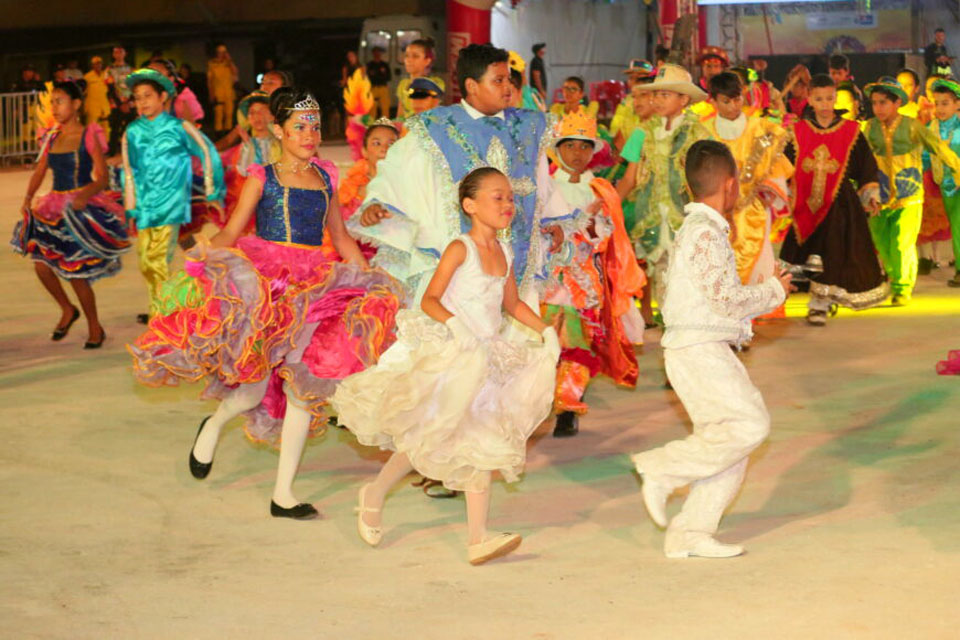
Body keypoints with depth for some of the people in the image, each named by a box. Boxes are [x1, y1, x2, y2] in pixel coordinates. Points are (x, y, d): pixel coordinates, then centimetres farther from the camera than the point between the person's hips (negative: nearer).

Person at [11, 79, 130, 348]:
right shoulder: (52, 138, 10)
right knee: (41, 264, -7)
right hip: (53, 209, 5)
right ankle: (67, 310, 20)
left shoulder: (89, 136, -6)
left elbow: (102, 178, -11)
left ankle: (95, 328, 15)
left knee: (76, 273, -5)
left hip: (83, 208, -5)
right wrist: (28, 198, -10)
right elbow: (39, 172, 8)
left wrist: (85, 195, -30)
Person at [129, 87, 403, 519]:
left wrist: (370, 281, 19)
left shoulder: (325, 179, 14)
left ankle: (283, 494, 5)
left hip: (315, 287, 4)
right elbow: (232, 232, -2)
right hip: (265, 280, -4)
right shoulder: (263, 179, 3)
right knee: (255, 389, -14)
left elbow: (340, 236, 23)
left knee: (303, 387, -2)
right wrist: (209, 250, -23)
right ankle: (213, 425, 22)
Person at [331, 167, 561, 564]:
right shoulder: (460, 249, -12)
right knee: (426, 437, -4)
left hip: (487, 359, 7)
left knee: (482, 443, 0)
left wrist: (546, 330, 10)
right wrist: (454, 323, -34)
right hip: (447, 355, -6)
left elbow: (512, 303, 22)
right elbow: (430, 299, -16)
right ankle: (375, 494, 21)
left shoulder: (504, 253, 9)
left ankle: (478, 539, -2)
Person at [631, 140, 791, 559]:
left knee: (728, 438, 5)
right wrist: (775, 290, -4)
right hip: (698, 351, -10)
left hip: (709, 351, 10)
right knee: (749, 425, -17)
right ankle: (663, 469, -10)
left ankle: (690, 534, 5)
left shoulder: (697, 229, 18)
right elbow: (727, 300, -18)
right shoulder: (705, 233, -14)